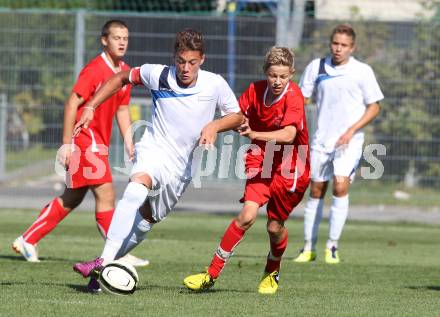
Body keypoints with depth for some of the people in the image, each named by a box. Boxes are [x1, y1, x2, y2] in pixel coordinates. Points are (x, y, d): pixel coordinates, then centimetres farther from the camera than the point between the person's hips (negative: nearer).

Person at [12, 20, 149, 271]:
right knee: (106, 194, -13)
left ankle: (28, 241, 21)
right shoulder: (95, 69, -15)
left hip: (99, 142, 9)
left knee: (72, 199, 14)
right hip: (86, 139, -9)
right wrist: (67, 143, -18)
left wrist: (130, 143, 13)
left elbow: (122, 110, 20)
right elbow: (72, 104, -16)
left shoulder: (125, 72, 11)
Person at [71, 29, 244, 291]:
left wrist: (215, 126, -15)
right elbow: (122, 78, 9)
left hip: (181, 166, 3)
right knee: (136, 189, -33)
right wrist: (90, 107, 3)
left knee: (146, 221, 4)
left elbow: (238, 116, 6)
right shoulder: (158, 75, -7)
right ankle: (104, 261, -41)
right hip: (153, 150, -3)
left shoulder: (215, 85, -6)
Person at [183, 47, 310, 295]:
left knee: (275, 226, 2)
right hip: (261, 160, 3)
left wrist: (255, 134, -47)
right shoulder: (256, 90, -6)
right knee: (248, 215, -15)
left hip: (290, 167, -3)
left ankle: (272, 274, 34)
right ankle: (212, 275, -11)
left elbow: (288, 135, -35)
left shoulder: (294, 96, -20)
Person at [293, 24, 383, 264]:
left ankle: (332, 246, -10)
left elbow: (374, 107, 0)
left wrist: (351, 131, -12)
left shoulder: (362, 71, -4)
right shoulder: (316, 67, 4)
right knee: (316, 191, 6)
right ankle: (308, 248, 15)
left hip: (349, 141, -3)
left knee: (340, 186, -18)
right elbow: (302, 98, 12)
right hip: (321, 139, 3)